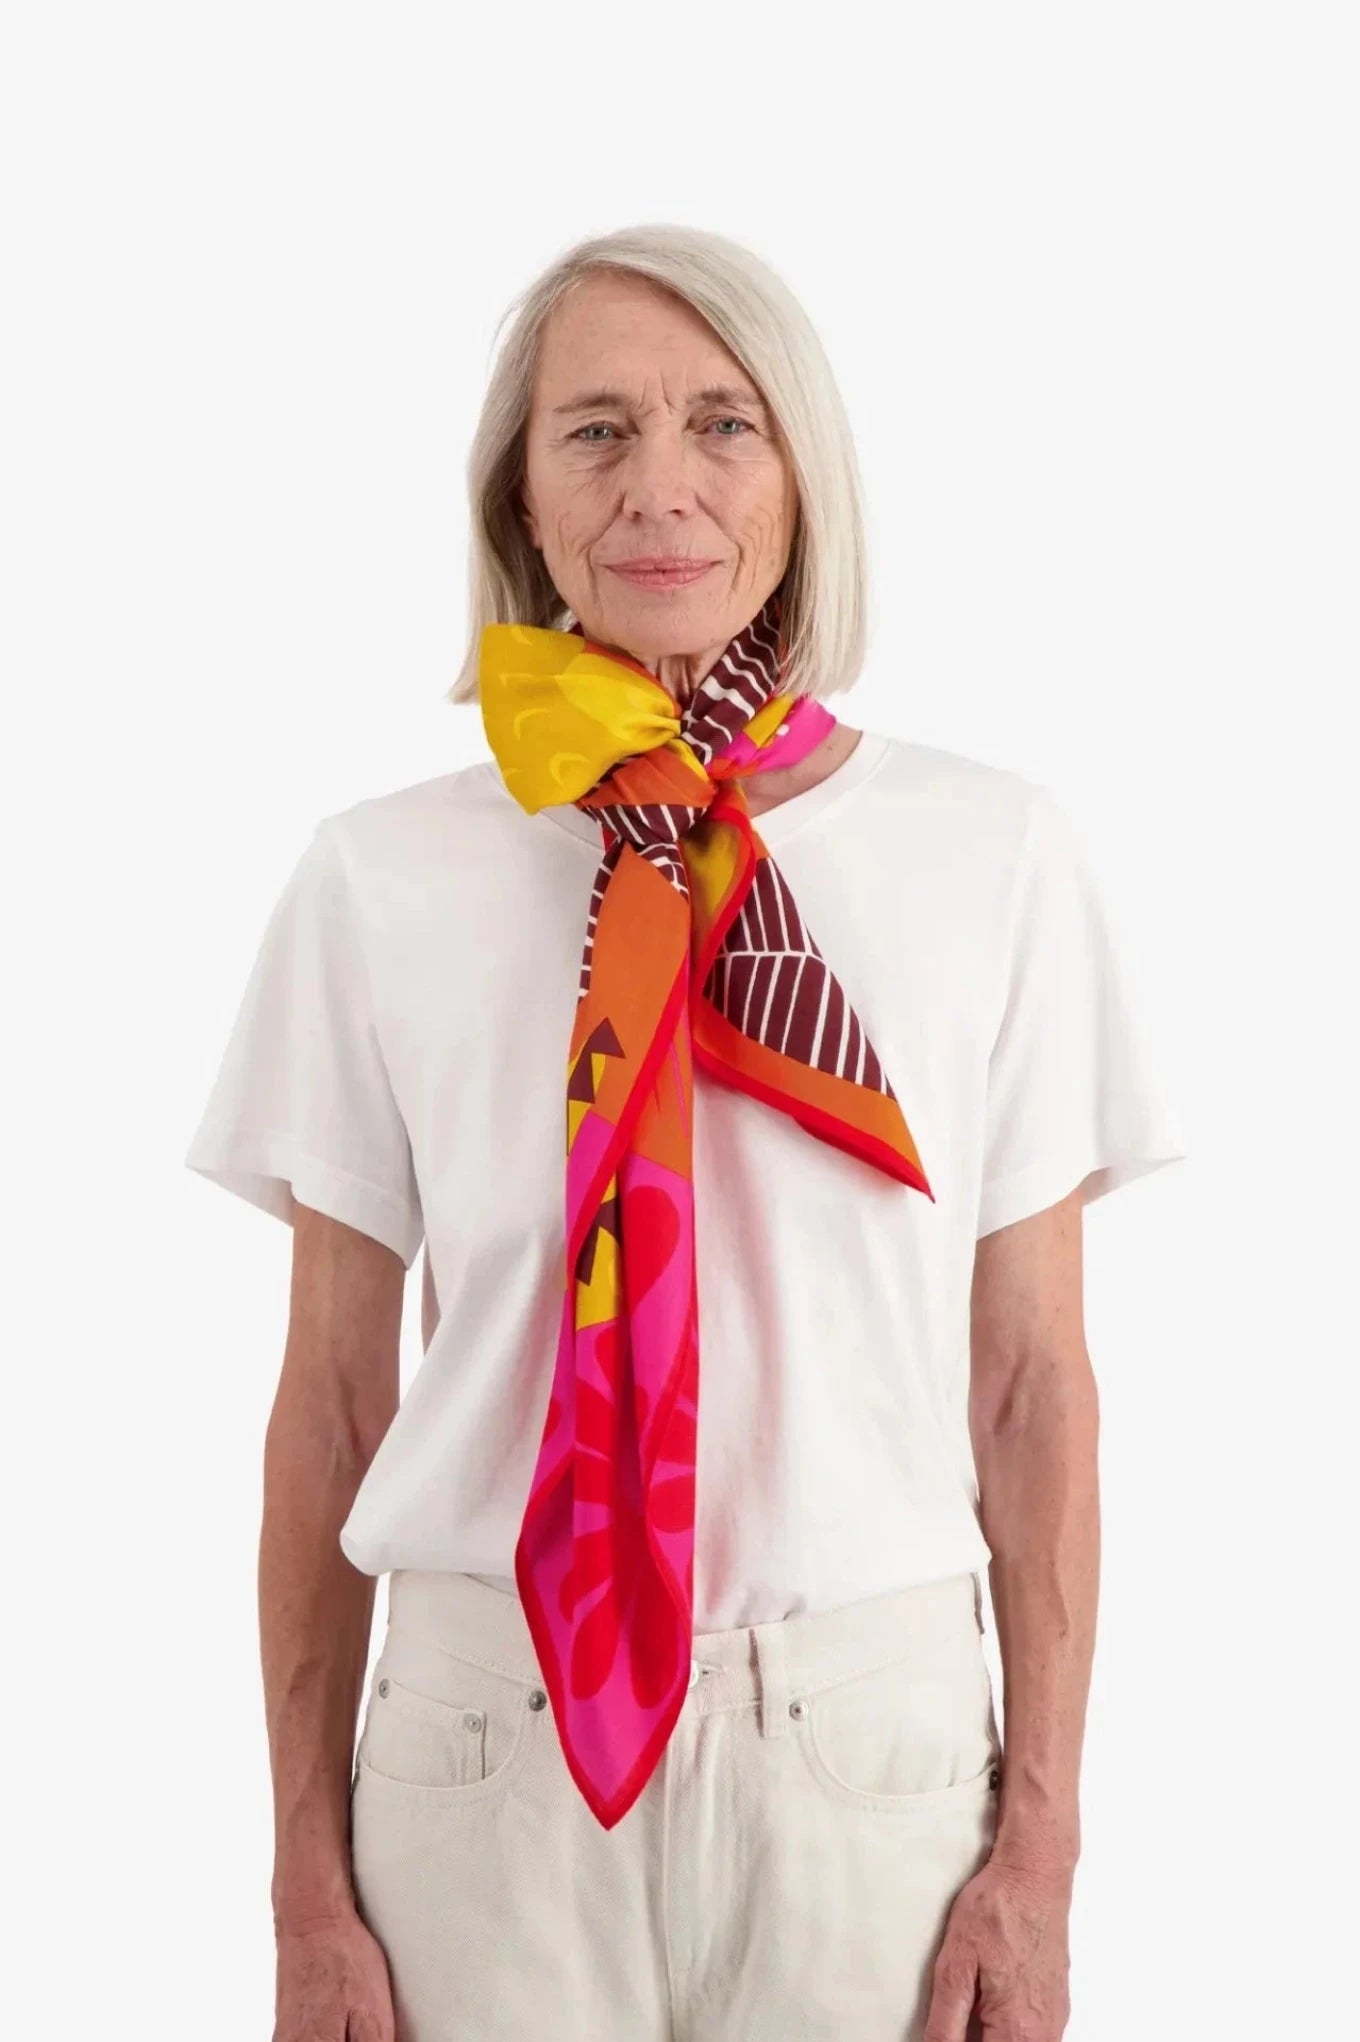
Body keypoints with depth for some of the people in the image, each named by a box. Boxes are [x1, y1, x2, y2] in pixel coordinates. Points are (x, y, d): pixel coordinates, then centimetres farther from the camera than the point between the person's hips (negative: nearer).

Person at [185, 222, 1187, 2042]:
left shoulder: (996, 853, -2)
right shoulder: (380, 879, -2)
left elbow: (1035, 1379, 0)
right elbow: (332, 1400, 1)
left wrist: (1040, 1849, -2)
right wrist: (311, 1890, 2)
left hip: (874, 1738, 0)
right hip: (486, 1741, 0)